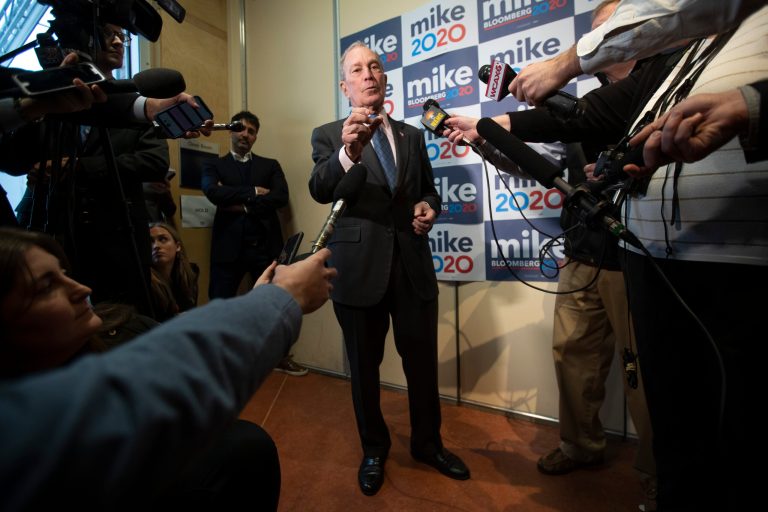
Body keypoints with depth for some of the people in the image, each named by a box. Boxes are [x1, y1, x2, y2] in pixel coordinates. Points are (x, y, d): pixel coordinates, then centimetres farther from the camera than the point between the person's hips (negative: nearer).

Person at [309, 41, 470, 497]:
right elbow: (320, 191, -17)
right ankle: (374, 450, 39)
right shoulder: (328, 135, 2)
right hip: (359, 268, -2)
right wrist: (349, 152, -36)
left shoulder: (413, 135, 13)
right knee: (365, 367, 13)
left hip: (413, 265, 3)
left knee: (423, 362, 14)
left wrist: (428, 207, -6)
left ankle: (428, 443, 40)